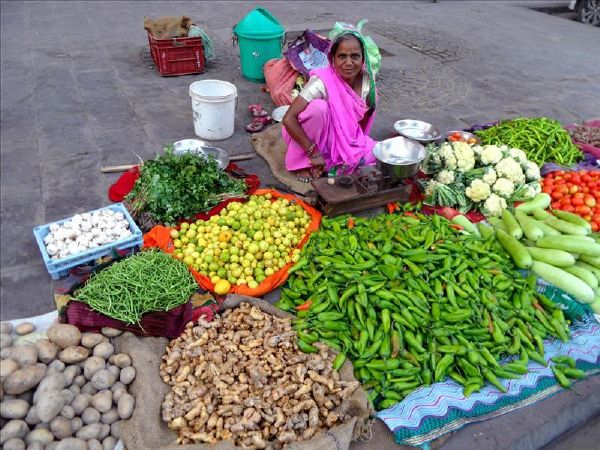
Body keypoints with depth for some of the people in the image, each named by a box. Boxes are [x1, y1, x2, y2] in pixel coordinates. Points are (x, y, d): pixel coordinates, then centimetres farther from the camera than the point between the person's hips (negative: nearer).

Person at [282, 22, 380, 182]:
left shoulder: (367, 82, -10)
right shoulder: (322, 82, -25)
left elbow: (363, 122, 5)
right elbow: (288, 119, -30)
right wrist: (313, 153, -29)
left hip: (345, 141, 4)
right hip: (313, 140, -4)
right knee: (319, 107, -32)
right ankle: (302, 163, -14)